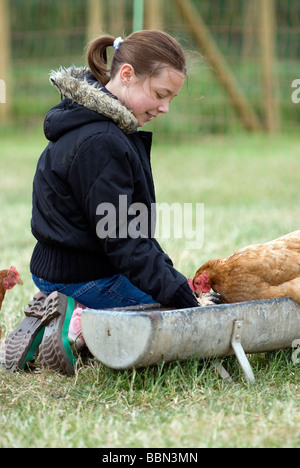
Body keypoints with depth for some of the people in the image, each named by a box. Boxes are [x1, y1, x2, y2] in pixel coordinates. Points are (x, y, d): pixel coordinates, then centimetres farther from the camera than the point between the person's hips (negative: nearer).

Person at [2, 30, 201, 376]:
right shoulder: (99, 143, -25)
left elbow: (123, 230, 11)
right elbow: (122, 240, -24)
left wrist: (168, 275, 7)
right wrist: (178, 293, -21)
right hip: (87, 279, -10)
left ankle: (53, 316, 11)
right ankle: (79, 323, -9)